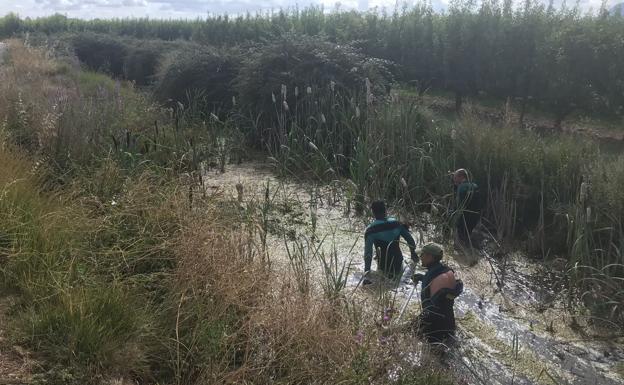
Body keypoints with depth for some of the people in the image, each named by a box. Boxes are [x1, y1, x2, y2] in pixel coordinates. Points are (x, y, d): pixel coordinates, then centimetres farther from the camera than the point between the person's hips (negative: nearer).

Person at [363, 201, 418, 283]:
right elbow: (410, 240, 4)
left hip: (384, 268, -2)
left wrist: (366, 272, -18)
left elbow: (368, 253, -17)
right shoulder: (396, 223, -2)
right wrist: (413, 252, 23)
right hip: (398, 266, 2)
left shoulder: (371, 230, -11)